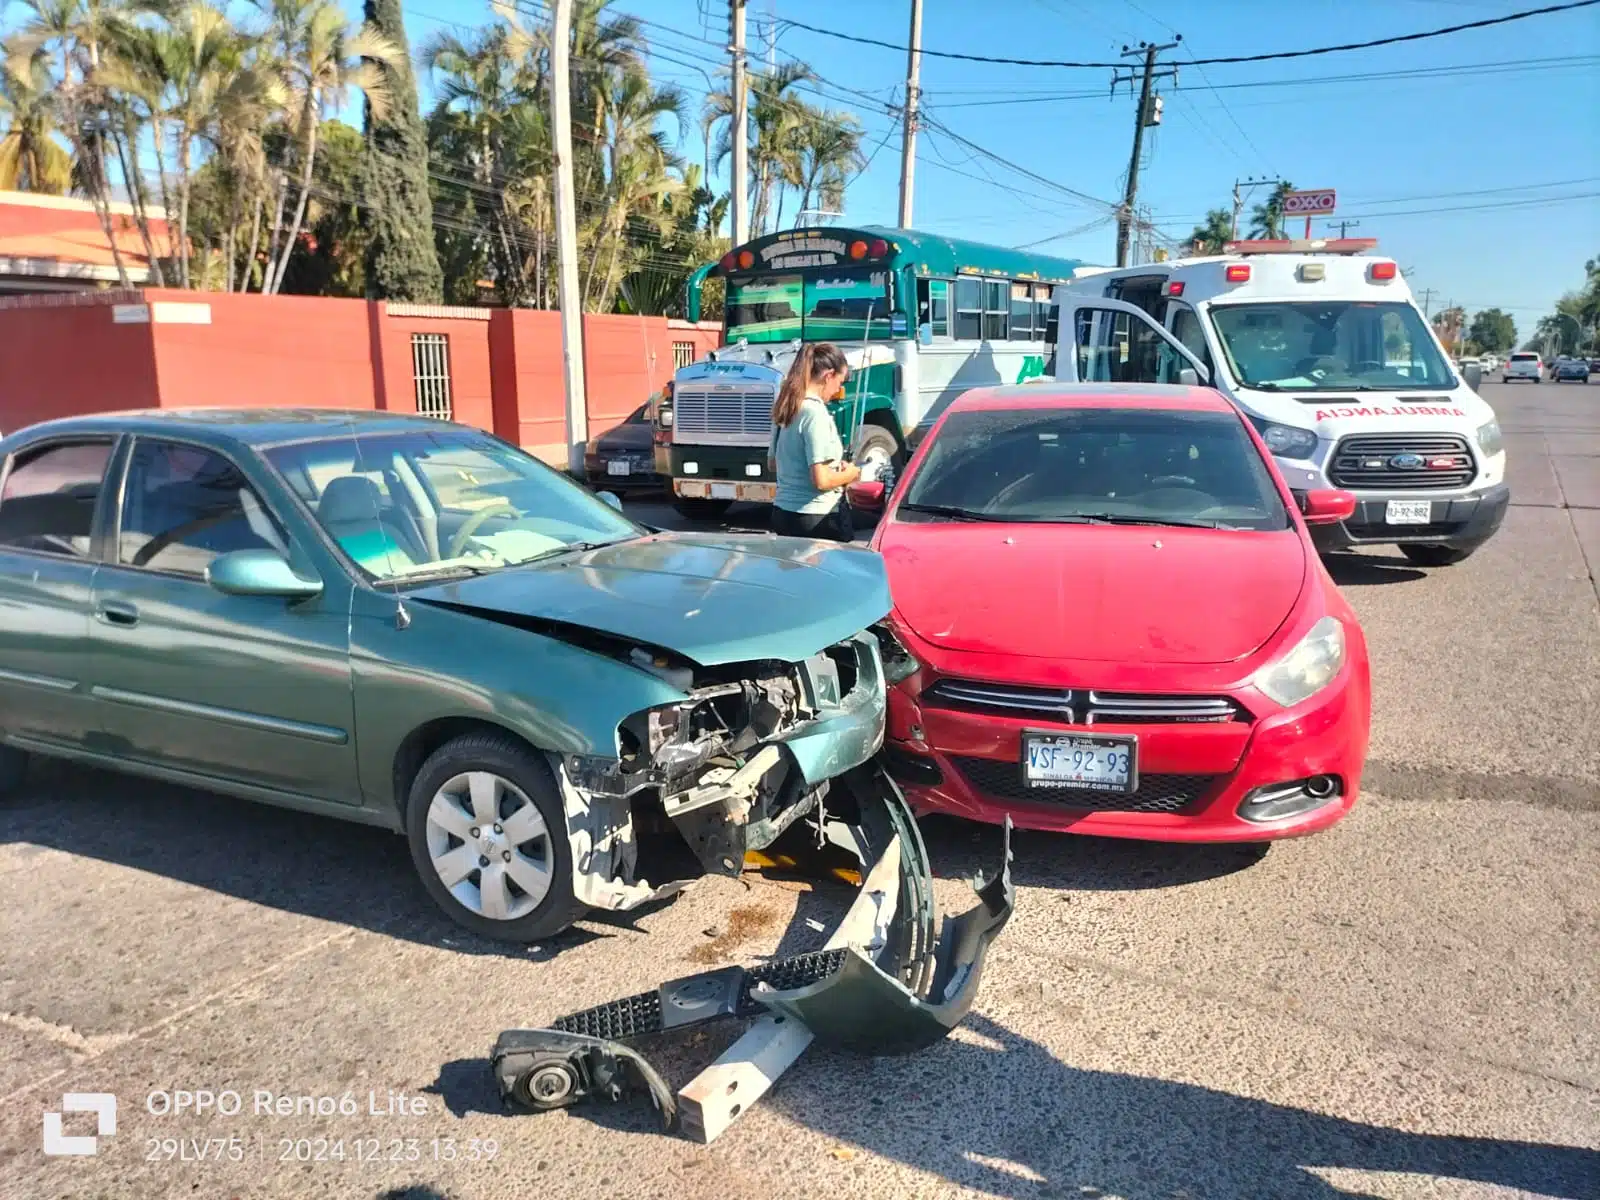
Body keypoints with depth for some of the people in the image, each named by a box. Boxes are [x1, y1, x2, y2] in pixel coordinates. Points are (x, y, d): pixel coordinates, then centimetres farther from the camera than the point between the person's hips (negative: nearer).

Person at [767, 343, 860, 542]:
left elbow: (772, 464, 21)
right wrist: (850, 474, -2)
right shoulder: (815, 412, -17)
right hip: (817, 519, -9)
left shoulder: (786, 410, 8)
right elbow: (821, 480, -22)